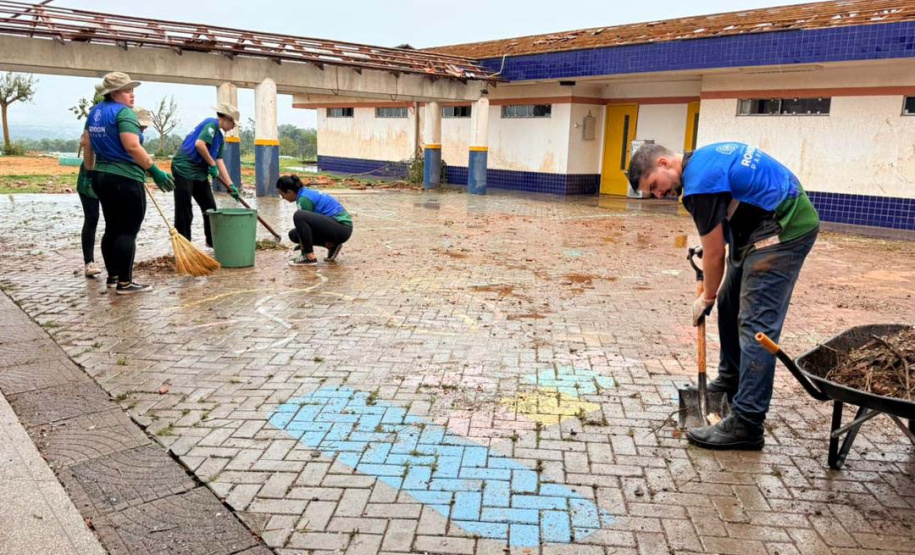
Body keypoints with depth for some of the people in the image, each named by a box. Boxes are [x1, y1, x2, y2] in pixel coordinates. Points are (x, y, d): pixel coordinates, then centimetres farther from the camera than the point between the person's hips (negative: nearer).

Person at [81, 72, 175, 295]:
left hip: (102, 177, 9)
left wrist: (90, 172, 23)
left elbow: (87, 144, 18)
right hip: (125, 180, -9)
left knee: (112, 229, 15)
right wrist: (155, 171, -20)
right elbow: (132, 147, -23)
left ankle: (112, 277, 21)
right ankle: (124, 283, -3)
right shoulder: (123, 112, -14)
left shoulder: (95, 112, 15)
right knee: (128, 231, -5)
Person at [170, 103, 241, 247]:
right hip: (184, 169, -10)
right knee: (184, 212, -4)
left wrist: (230, 184, 8)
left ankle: (212, 241, 26)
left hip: (200, 173, 10)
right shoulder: (211, 124, -11)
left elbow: (219, 161, 13)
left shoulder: (220, 136, 16)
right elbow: (199, 144, -26)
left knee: (210, 207, 13)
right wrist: (212, 165, -15)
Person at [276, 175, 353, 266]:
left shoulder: (304, 199, -14)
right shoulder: (307, 192, 14)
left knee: (299, 216, -26)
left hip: (342, 228, -10)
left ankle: (309, 257, -17)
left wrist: (304, 253, -2)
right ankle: (331, 245, 11)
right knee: (293, 234, 12)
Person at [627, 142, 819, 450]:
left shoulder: (699, 182, -19)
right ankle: (731, 381, 33)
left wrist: (706, 298, 3)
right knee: (731, 304, 18)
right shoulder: (704, 158, 10)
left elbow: (715, 254, -11)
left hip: (783, 231, -11)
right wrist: (710, 241, 22)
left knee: (756, 324, -12)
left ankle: (746, 427, -11)